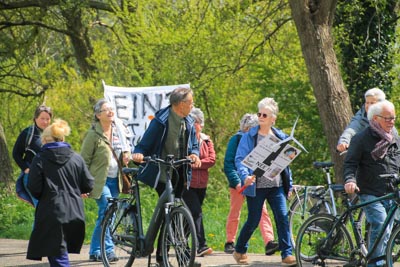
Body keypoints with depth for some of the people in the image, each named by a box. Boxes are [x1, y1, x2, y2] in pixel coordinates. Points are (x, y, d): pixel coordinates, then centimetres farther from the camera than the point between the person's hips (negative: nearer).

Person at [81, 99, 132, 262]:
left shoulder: (119, 129, 7)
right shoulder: (93, 134, -10)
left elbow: (126, 147, 26)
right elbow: (84, 160, -6)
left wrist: (126, 154, 2)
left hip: (115, 180, 6)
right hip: (100, 180, -6)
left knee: (104, 216, 9)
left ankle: (95, 251, 17)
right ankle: (108, 249, -16)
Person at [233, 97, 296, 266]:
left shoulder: (281, 137, 11)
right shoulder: (249, 137, -1)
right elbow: (240, 159, -6)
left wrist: (289, 185, 15)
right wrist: (245, 176, -24)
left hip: (276, 186, 3)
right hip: (256, 186, -3)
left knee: (282, 218, -9)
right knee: (253, 221, 3)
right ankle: (239, 251, 23)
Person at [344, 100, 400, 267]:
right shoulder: (362, 139, -4)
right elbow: (350, 162, -8)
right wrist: (349, 180, -25)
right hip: (371, 194, -6)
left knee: (386, 232, 8)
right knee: (381, 227, -23)